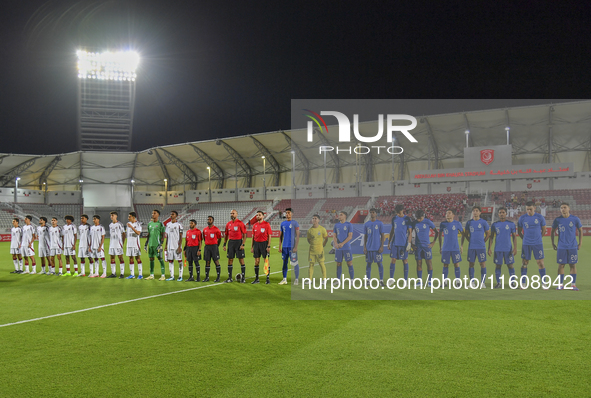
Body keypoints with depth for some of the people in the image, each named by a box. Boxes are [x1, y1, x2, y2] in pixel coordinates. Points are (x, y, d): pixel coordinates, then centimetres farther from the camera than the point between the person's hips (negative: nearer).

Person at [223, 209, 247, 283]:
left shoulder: (240, 223, -6)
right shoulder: (228, 224, 10)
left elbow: (244, 235, -7)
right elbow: (226, 235, 16)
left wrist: (243, 244, -15)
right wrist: (224, 244, 9)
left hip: (238, 242, -5)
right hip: (231, 242, 5)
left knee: (241, 259, -1)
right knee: (230, 260, 6)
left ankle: (243, 277, 6)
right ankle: (230, 278, 13)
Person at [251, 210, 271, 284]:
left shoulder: (266, 224, -4)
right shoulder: (255, 225, 10)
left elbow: (269, 236, -5)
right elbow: (253, 236, 14)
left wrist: (269, 246, -12)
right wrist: (252, 246, 10)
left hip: (264, 243, -4)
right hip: (256, 244, 4)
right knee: (256, 262, 6)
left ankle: (267, 279, 6)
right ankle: (256, 278, 13)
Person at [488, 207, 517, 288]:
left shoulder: (511, 224, 3)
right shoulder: (495, 224, 5)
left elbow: (514, 236, 5)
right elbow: (491, 237, 9)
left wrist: (515, 248, -5)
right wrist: (489, 248, 2)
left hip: (508, 249, -1)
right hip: (498, 249, 1)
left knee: (510, 265, 2)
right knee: (498, 266, 3)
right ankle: (498, 283, 12)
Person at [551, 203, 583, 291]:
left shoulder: (575, 219, -2)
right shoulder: (557, 220, 0)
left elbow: (580, 231, 8)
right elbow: (552, 232, 11)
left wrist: (580, 243, 4)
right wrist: (553, 243, 7)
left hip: (573, 247, -1)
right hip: (561, 247, 1)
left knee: (573, 265, 2)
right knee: (561, 265, 2)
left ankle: (573, 284, 10)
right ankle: (561, 284, 11)